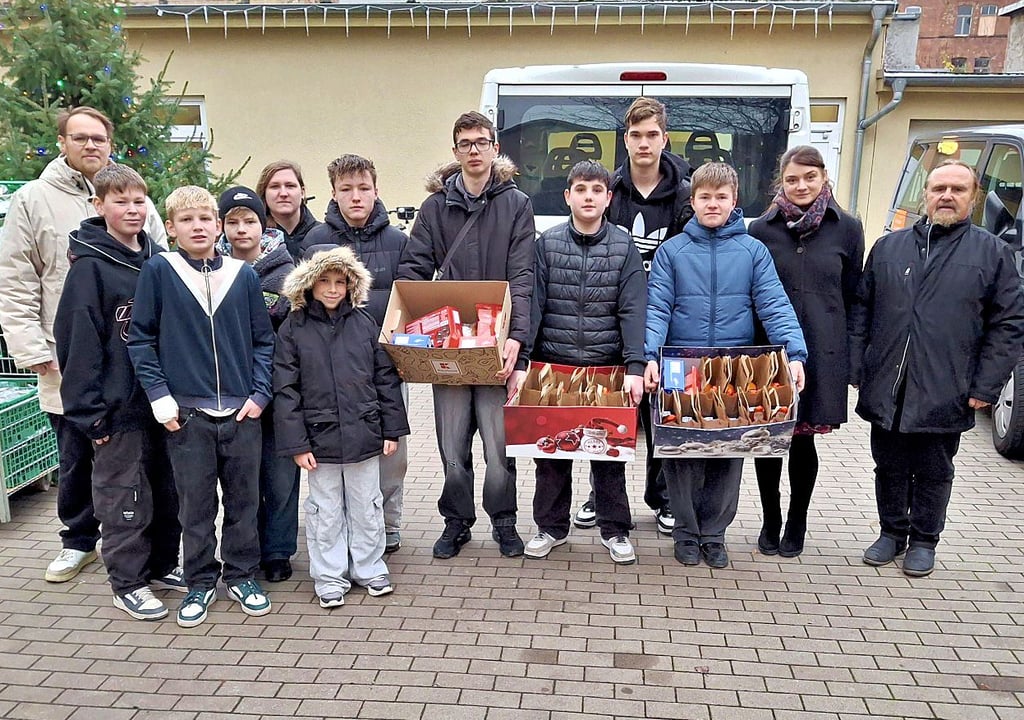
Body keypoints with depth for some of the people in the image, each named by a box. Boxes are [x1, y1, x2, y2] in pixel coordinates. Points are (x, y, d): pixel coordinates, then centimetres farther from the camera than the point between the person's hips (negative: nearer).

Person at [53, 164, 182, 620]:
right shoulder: (90, 267, -10)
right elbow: (78, 342, -13)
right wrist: (90, 411, -15)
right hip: (120, 406, -6)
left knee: (167, 490, 15)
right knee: (124, 498, 5)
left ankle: (162, 566, 31)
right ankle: (128, 583, 19)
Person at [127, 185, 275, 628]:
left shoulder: (244, 275, 3)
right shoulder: (158, 271, -2)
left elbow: (263, 340, 7)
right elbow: (140, 339, 0)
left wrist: (259, 392, -2)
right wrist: (159, 395, -7)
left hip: (241, 410, 2)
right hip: (186, 413, -1)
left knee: (244, 500, 11)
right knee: (195, 504, 9)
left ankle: (241, 574, 27)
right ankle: (200, 582, 25)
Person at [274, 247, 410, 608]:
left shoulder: (364, 322, 2)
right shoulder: (294, 328, -4)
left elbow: (386, 377, 5)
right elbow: (285, 390, -5)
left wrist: (392, 429, 3)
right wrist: (297, 444, -8)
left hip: (364, 434, 2)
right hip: (320, 437, -1)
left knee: (367, 507, 13)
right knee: (326, 511, 11)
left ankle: (369, 568, 29)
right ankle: (330, 577, 25)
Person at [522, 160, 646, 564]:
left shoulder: (624, 247, 1)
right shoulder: (547, 244, 2)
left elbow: (632, 311, -6)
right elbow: (532, 304, -3)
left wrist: (635, 367, -16)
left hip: (608, 368, -1)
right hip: (552, 365, 1)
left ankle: (615, 530, 23)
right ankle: (551, 526, 26)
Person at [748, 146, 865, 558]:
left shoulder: (846, 229, 4)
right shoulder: (762, 229, 3)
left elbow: (852, 296, 8)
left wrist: (849, 354, 5)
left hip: (821, 353, 0)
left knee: (803, 439, 5)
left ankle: (796, 525, 25)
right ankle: (770, 523, 24)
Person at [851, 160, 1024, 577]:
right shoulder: (888, 247, 9)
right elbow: (861, 310, 10)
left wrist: (984, 387, -7)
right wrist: (858, 368, 2)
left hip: (944, 397, -2)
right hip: (886, 391, 2)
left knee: (933, 472, 11)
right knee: (890, 468, 13)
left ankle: (923, 541, 27)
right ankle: (892, 533, 31)